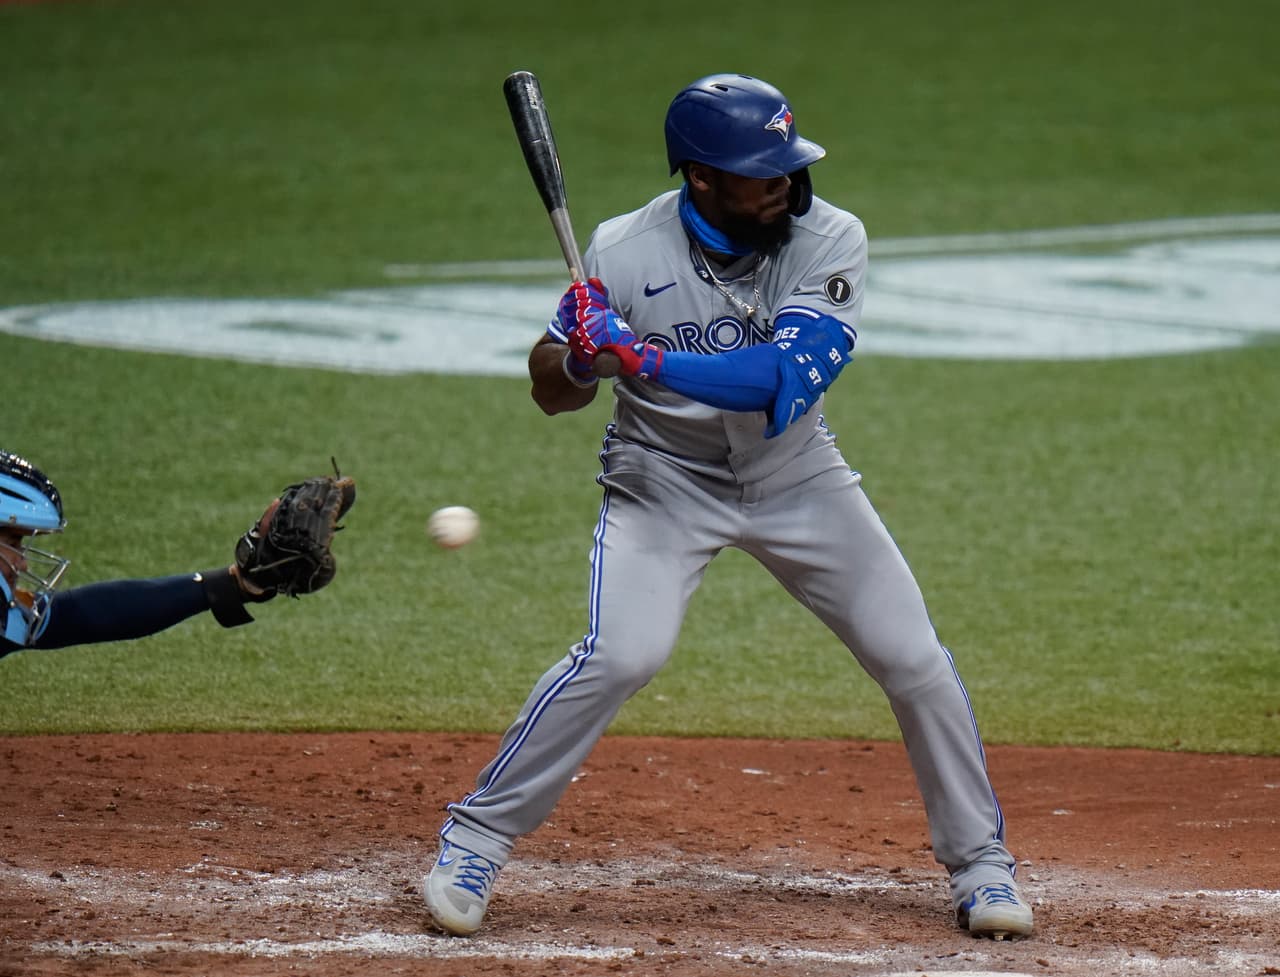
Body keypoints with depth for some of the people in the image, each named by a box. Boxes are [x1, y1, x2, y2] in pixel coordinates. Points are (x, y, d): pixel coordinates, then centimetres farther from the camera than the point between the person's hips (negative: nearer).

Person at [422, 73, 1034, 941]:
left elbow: (789, 377, -33)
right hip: (664, 479, -2)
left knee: (915, 661, -1)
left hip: (795, 476, 2)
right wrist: (581, 357, -33)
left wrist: (644, 358, -39)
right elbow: (552, 394, -9)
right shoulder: (626, 252, -19)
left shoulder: (830, 241, -19)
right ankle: (474, 843, -8)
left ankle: (980, 860, 18)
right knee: (620, 656, -22)